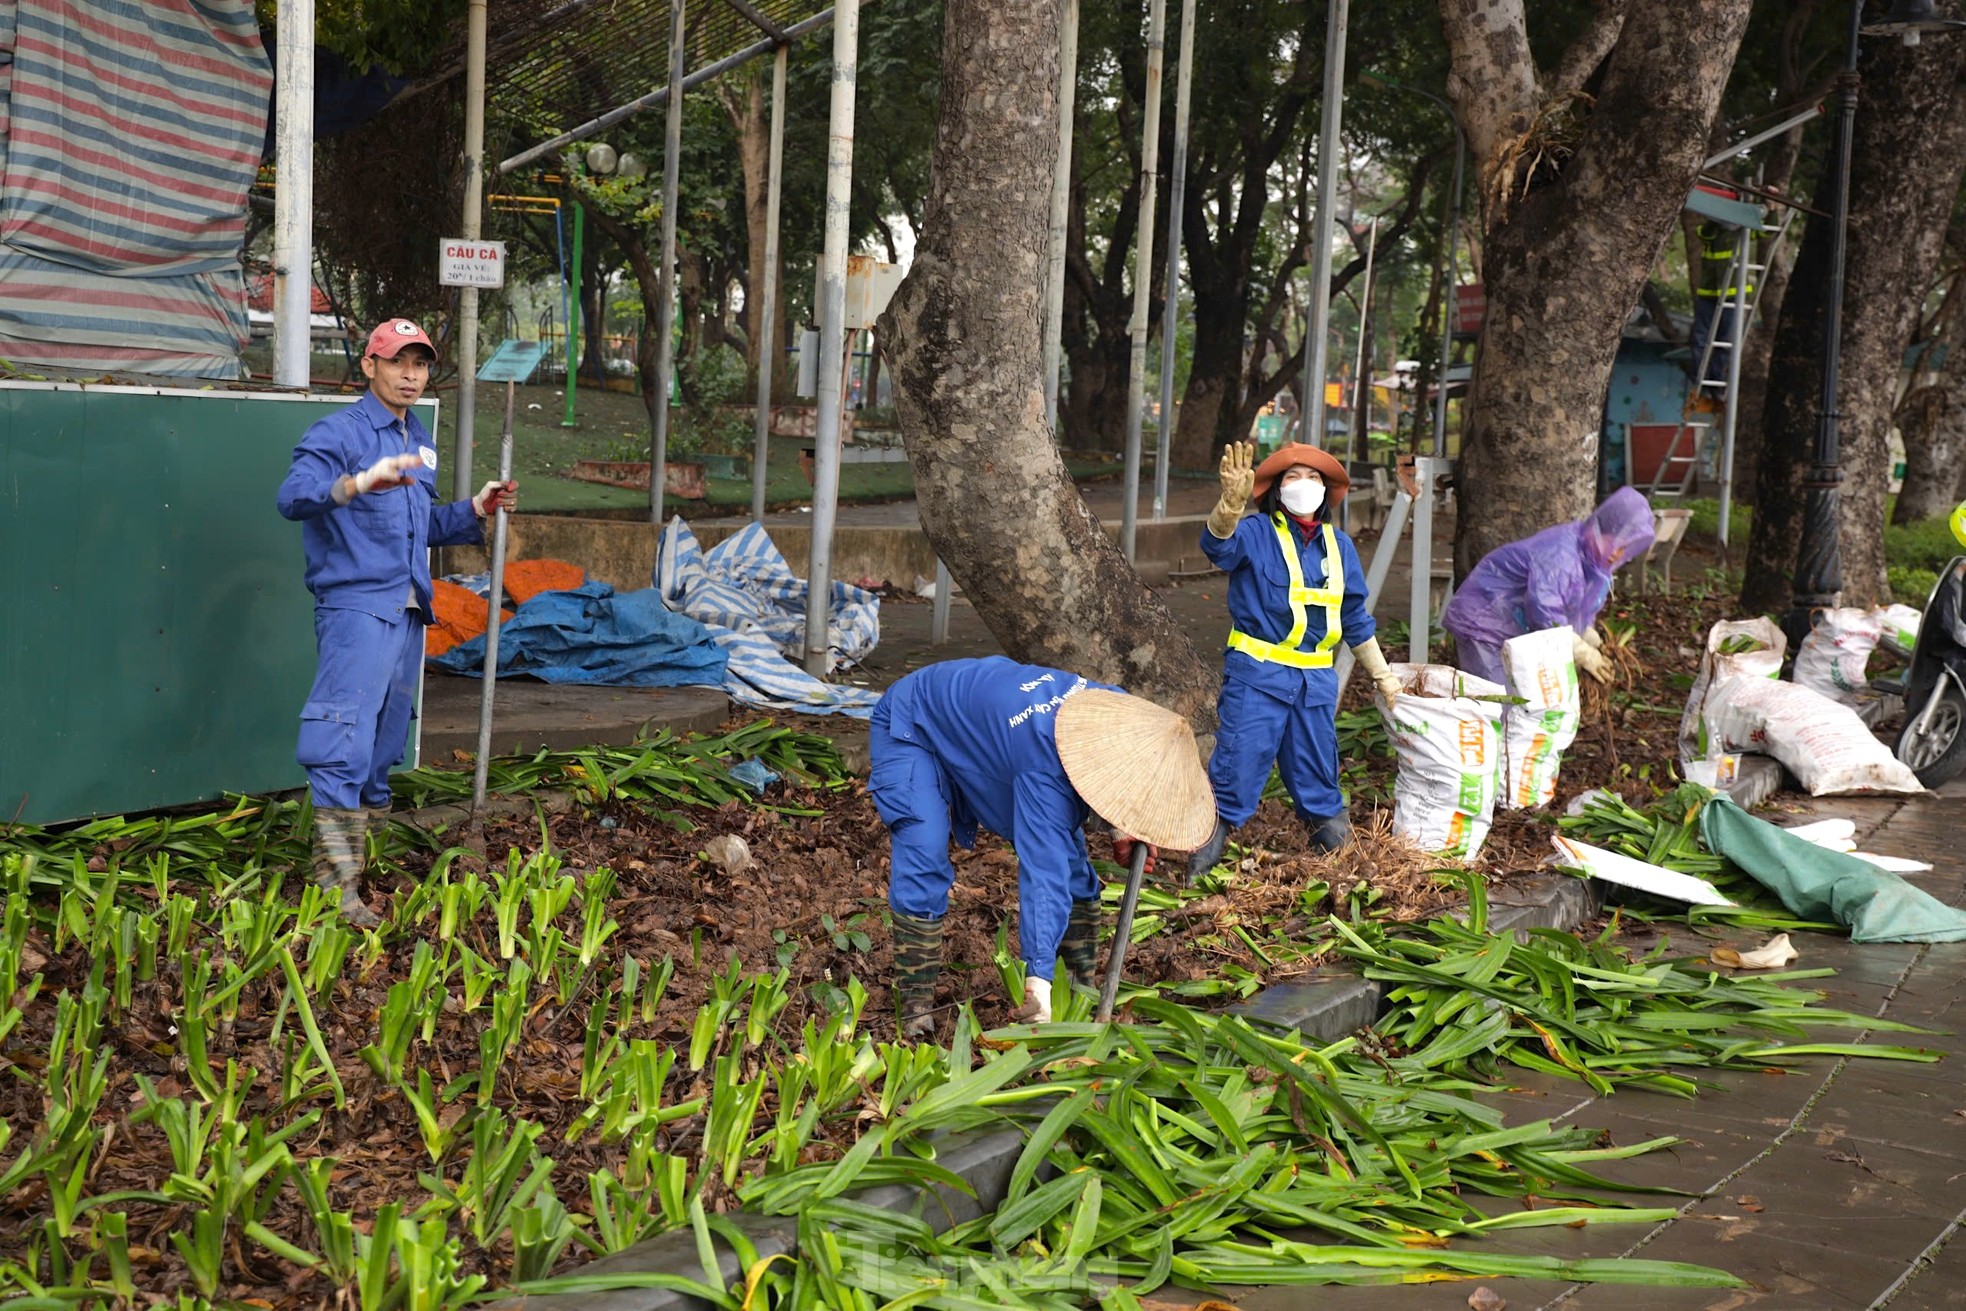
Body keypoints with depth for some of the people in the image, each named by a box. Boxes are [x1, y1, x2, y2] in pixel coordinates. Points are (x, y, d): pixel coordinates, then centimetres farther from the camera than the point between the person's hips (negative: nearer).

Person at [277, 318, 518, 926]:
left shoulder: (420, 442, 19)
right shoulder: (338, 432, -7)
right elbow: (294, 496, -24)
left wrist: (475, 511, 13)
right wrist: (358, 483, -41)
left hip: (407, 614, 9)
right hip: (355, 607, -9)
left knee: (382, 750, 14)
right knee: (344, 748, -16)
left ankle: (365, 863, 23)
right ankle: (335, 883, -18)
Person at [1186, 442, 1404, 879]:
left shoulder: (1340, 546, 12)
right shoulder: (1256, 533, -5)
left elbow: (1355, 619, 22)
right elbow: (1219, 541, -29)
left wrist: (1382, 675, 24)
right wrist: (1232, 501, -50)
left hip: (1316, 679, 5)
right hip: (1257, 672, -5)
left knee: (1318, 771, 15)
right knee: (1238, 765, -8)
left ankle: (1336, 846, 29)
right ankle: (1204, 857, 0)